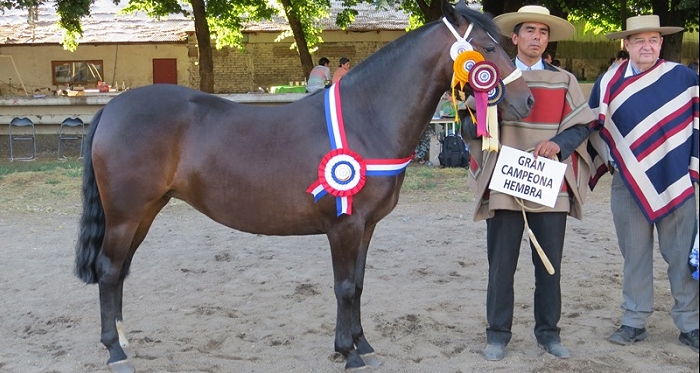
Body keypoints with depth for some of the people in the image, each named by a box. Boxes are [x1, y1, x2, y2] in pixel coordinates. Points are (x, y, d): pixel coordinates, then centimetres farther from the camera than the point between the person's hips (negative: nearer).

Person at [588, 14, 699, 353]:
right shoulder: (608, 83, 3)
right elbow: (595, 129, 10)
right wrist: (608, 163, 5)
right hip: (628, 184, 1)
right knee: (634, 257, 9)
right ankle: (634, 323, 18)